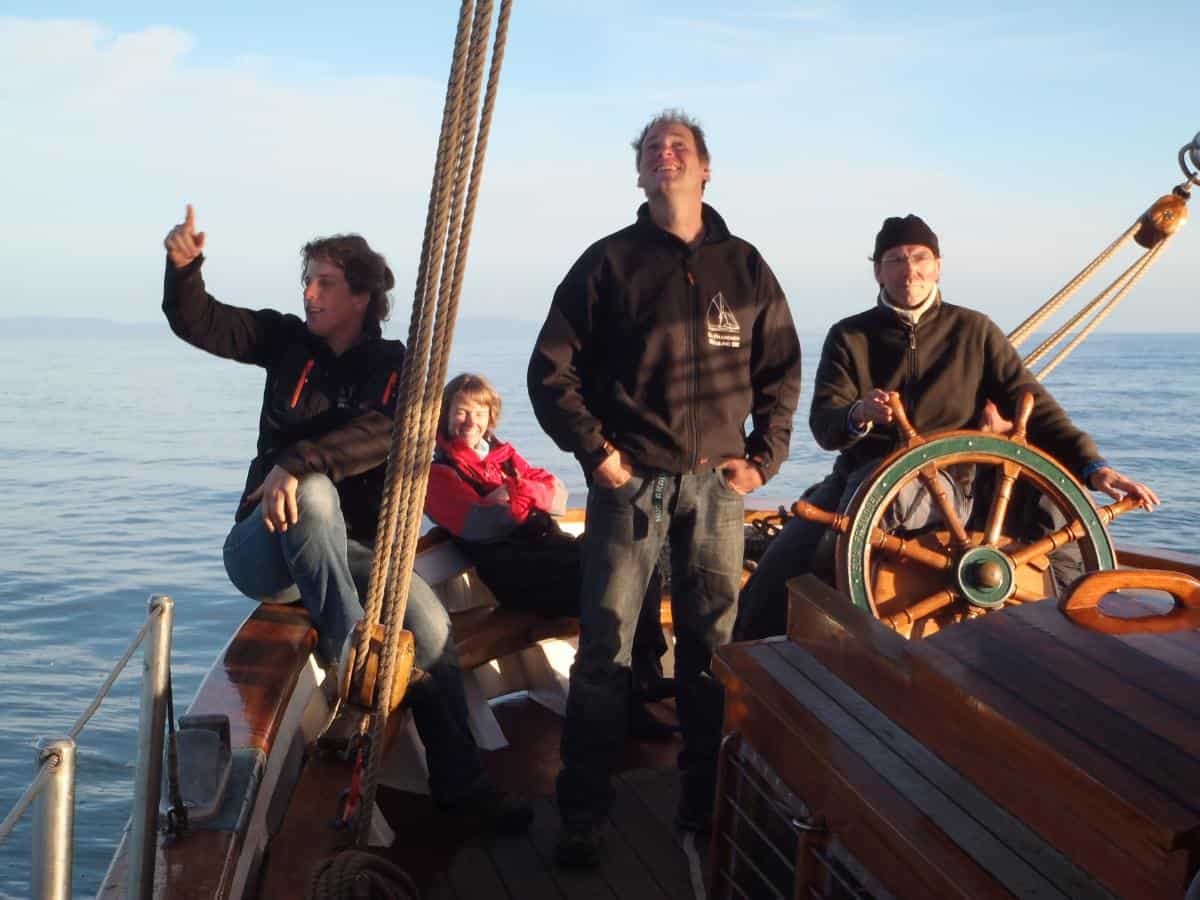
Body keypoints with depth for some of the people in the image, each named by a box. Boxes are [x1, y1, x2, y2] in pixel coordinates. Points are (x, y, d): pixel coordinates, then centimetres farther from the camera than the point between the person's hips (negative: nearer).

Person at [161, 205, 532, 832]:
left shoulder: (394, 367, 0)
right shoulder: (287, 342, 6)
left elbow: (387, 433, -21)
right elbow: (196, 322, -2)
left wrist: (298, 462, -35)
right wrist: (184, 266, -22)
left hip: (349, 547, 1)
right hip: (265, 549, -1)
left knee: (430, 621, -20)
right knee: (313, 491, -35)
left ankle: (458, 782, -4)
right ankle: (348, 654, -28)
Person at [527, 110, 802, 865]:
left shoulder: (744, 266, 10)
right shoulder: (610, 262, 3)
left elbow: (782, 369, 15)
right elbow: (552, 368, 2)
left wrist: (765, 456, 6)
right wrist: (593, 449, -5)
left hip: (717, 483, 3)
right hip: (631, 479, -2)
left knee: (712, 646, 7)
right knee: (606, 646, -3)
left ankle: (706, 804, 19)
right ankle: (584, 815, 6)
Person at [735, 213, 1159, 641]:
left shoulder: (974, 330, 11)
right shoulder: (849, 336, 11)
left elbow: (1032, 407, 7)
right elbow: (823, 424, -1)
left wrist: (1091, 465, -7)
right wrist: (858, 414, -26)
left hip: (945, 483, -1)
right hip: (856, 476, 2)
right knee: (774, 576, -21)